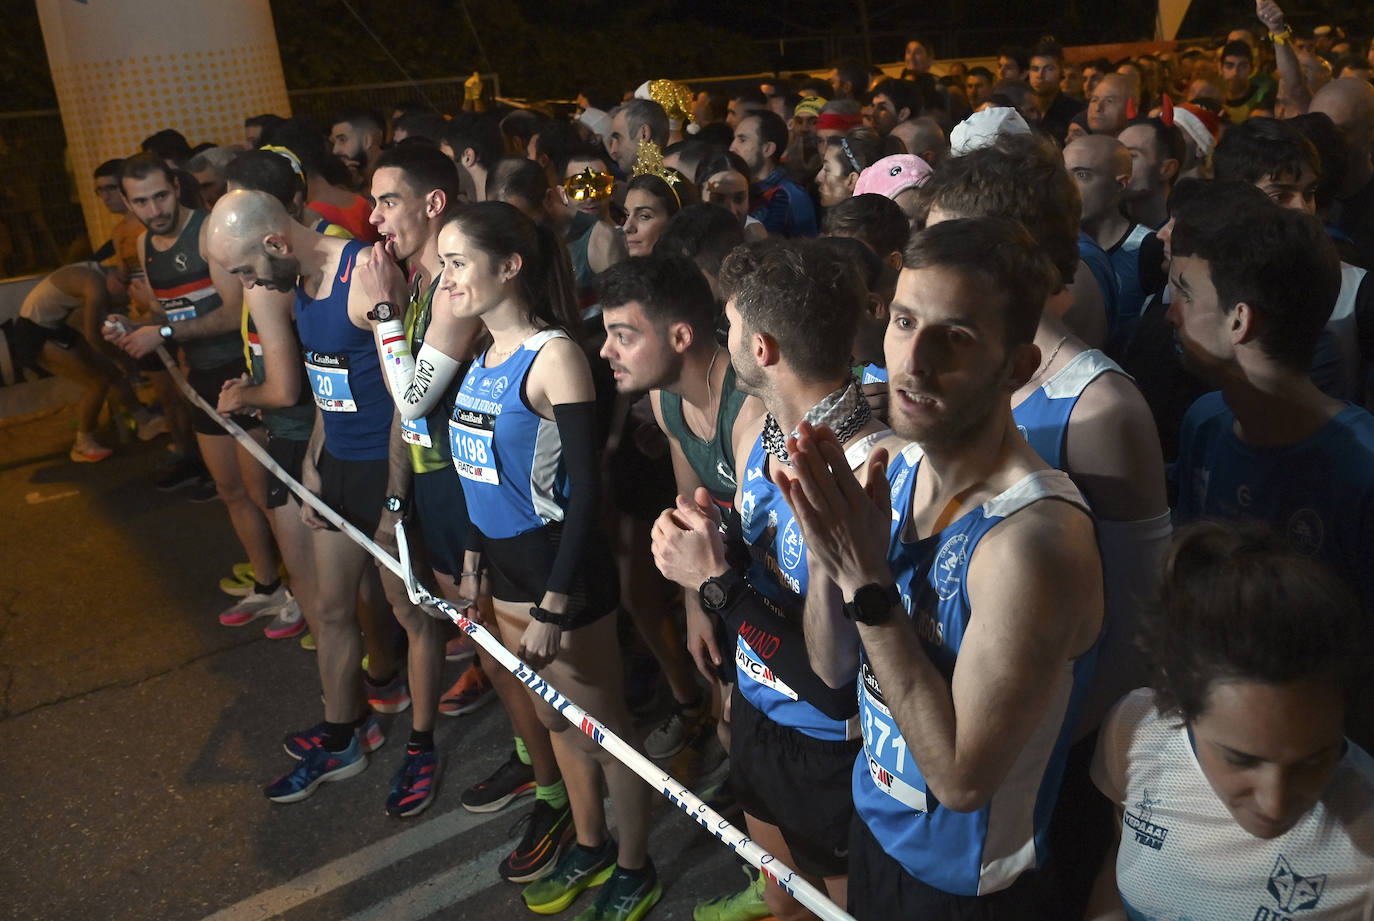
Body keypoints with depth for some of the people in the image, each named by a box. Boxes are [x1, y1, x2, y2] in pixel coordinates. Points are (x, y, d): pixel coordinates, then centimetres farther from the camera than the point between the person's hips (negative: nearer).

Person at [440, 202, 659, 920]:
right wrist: (472, 565, 17)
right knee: (554, 718, 22)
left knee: (602, 726, 9)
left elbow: (585, 489, -21)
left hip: (560, 564, -8)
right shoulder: (485, 356, 6)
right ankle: (590, 848, 42)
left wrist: (554, 609, -21)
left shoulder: (553, 356, -19)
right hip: (505, 561, 8)